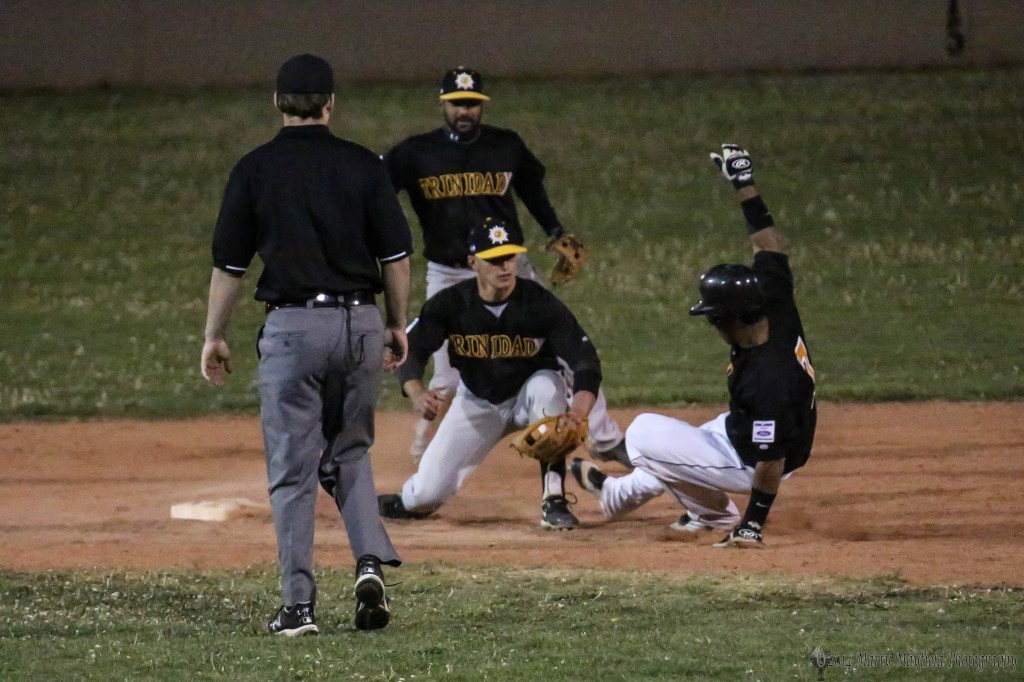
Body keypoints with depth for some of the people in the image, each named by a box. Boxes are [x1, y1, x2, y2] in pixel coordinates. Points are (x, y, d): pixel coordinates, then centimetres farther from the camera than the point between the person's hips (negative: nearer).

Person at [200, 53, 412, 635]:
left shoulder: (255, 170, -1)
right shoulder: (363, 166, 3)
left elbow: (230, 263, 2)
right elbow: (396, 253, 3)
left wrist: (216, 336, 11)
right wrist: (398, 325, 15)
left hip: (292, 325, -2)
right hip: (360, 322, 2)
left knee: (293, 469, 3)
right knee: (350, 453, 18)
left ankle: (300, 604, 0)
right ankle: (371, 561, -4)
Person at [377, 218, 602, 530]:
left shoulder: (540, 303, -24)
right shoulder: (450, 303, -18)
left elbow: (586, 362, -29)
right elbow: (411, 349, -13)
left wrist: (576, 414, -49)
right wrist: (417, 393, -37)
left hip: (529, 394, -1)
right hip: (476, 402, 1)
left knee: (547, 385, -38)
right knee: (427, 494, -10)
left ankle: (554, 500, -30)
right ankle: (411, 501, 32)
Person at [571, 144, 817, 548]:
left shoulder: (766, 379, -38)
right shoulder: (779, 315, -16)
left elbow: (771, 460, -33)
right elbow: (768, 242, -6)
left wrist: (753, 524, -27)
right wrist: (743, 183, -2)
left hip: (748, 464, -9)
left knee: (642, 435, -5)